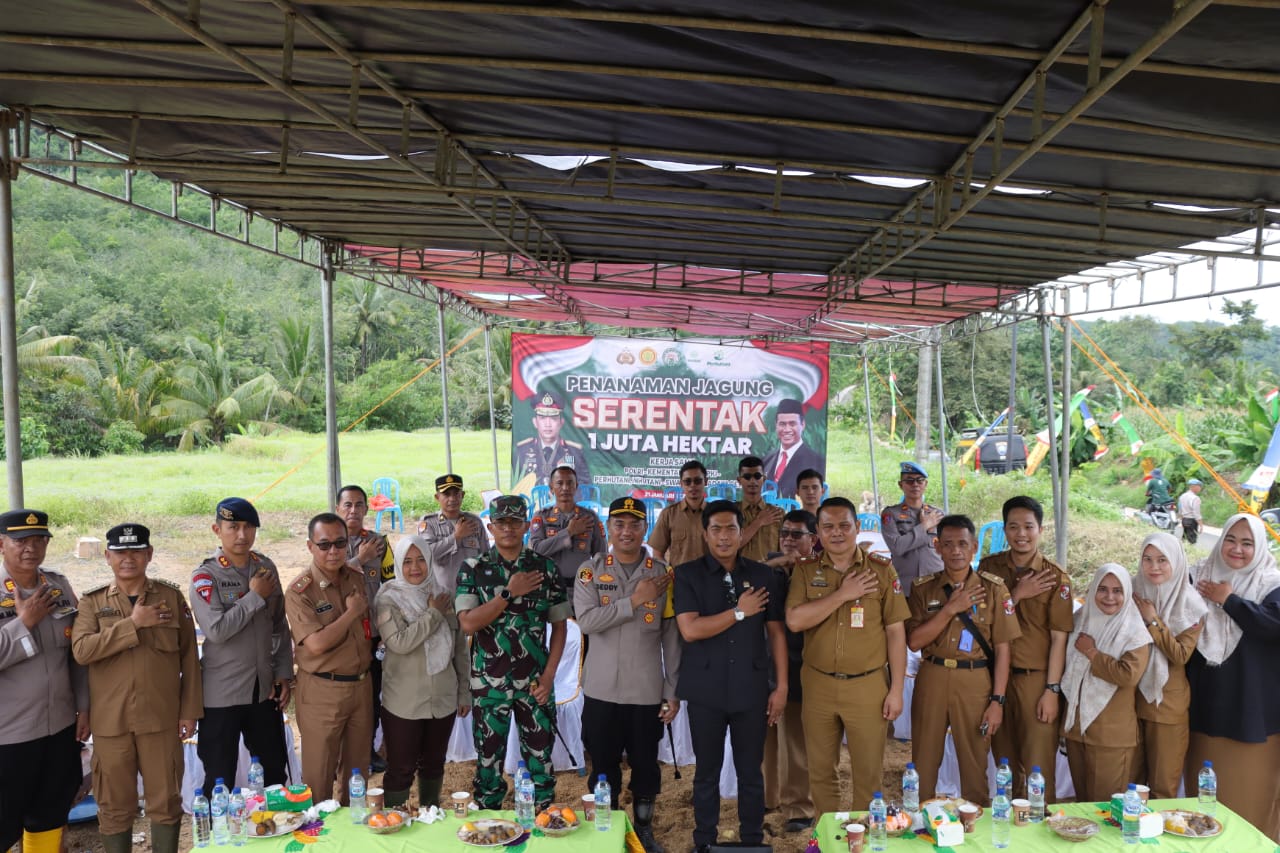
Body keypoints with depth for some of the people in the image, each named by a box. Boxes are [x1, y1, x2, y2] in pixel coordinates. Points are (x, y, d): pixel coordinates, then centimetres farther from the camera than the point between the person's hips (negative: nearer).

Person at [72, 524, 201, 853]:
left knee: (166, 801, 9)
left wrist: (190, 710, 1)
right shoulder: (92, 602, 3)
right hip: (111, 721, 0)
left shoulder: (171, 596, 3)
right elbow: (81, 650, -14)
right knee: (114, 806, 11)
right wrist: (133, 623, -18)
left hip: (161, 717, 0)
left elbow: (189, 657, 4)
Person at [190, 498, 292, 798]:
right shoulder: (205, 576, -10)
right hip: (222, 693, -4)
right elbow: (216, 629, -23)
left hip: (265, 689, 4)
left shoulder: (266, 567, 4)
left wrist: (284, 674, 5)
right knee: (220, 777, 8)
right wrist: (255, 596, -15)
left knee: (275, 771, 15)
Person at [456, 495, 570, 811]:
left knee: (540, 758, 7)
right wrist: (509, 592, -16)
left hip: (536, 682, 1)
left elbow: (559, 624, 4)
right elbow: (468, 623, -12)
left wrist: (549, 675, -4)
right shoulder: (473, 568, -1)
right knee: (489, 758, 11)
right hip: (489, 682, 0)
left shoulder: (545, 567, 1)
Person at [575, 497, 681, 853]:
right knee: (603, 765, 12)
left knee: (645, 764, 13)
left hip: (648, 690, 0)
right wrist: (635, 600, -19)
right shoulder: (591, 571, -2)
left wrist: (673, 691, 0)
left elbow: (672, 637, 1)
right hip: (602, 689, 0)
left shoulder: (663, 574, -1)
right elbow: (586, 620, -16)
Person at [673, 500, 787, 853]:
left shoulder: (763, 575, 4)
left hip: (751, 689, 1)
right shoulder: (688, 575, -3)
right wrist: (740, 612, -11)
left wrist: (781, 686, 1)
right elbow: (690, 630, -14)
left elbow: (775, 633, 5)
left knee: (750, 772, 11)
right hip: (705, 690, -1)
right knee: (707, 772, 11)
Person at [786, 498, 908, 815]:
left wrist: (896, 690, -3)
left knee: (869, 773, 6)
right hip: (818, 684, 2)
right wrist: (842, 594, -15)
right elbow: (794, 620, -11)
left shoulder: (881, 570, -1)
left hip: (868, 685, -1)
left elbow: (896, 632, 0)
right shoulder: (805, 570, 2)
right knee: (820, 770, 13)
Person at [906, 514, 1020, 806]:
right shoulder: (923, 589, 3)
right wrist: (950, 609, -14)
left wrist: (997, 700, -6)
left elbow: (1002, 648, -1)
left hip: (975, 682, -1)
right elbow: (914, 641, -6)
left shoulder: (993, 589, 0)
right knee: (923, 762, 8)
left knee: (974, 764, 8)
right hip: (932, 680, 1)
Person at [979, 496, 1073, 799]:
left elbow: (1059, 638, -8)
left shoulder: (1056, 578, -7)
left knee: (1038, 765, 0)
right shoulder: (989, 567, 2)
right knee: (1005, 759, 14)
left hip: (1037, 679, -3)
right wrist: (1016, 594, -13)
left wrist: (1052, 690, -11)